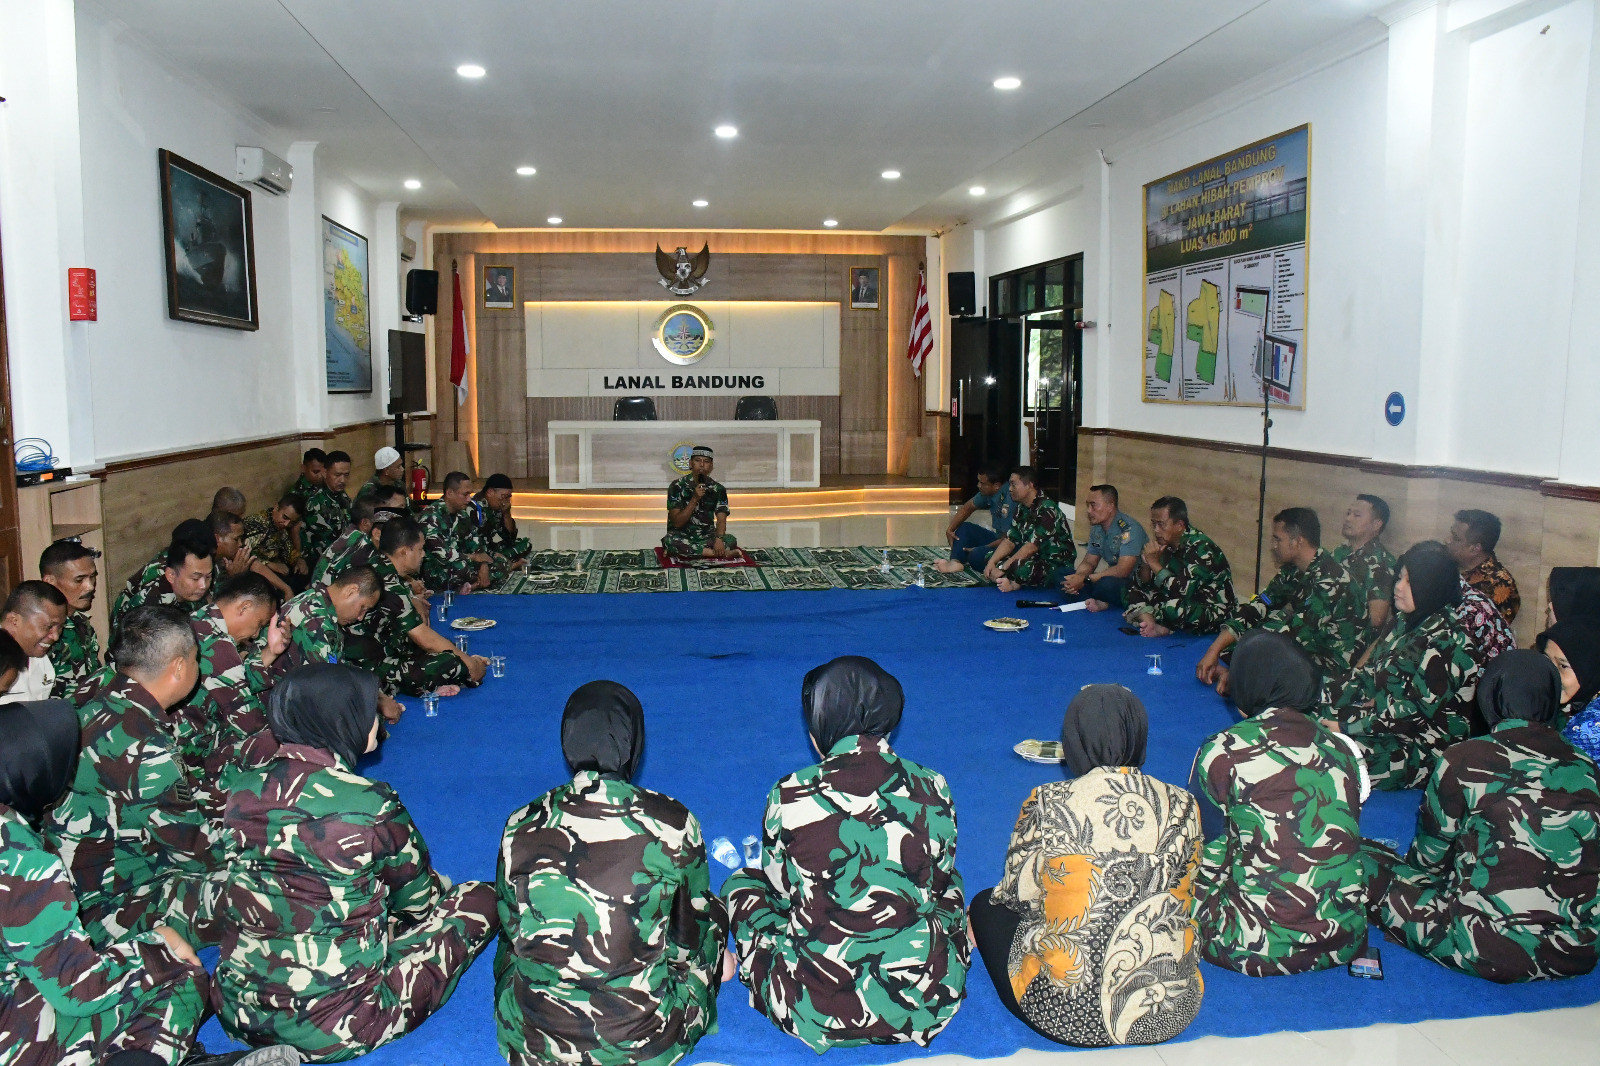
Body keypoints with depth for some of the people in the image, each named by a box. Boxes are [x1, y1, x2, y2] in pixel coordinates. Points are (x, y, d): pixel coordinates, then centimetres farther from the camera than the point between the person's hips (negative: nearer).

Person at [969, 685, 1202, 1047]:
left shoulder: (1048, 803, -14)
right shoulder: (1182, 806, -5)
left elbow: (1017, 893, -1)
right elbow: (1181, 900, 9)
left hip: (1068, 1016, -4)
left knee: (987, 904, 22)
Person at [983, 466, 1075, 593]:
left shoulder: (1046, 509, -20)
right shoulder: (1021, 508, 8)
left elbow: (1032, 546, -24)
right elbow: (1010, 540, 6)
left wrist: (1002, 568, -23)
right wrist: (992, 563, -10)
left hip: (1057, 564, -9)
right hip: (1036, 559, 9)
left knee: (1021, 568, -37)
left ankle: (1015, 584, -7)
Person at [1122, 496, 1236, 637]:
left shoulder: (1200, 548, -23)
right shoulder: (1164, 543, 0)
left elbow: (1182, 591, -32)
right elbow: (1142, 584, 4)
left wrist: (1154, 563, -24)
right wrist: (1146, 563, -17)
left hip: (1213, 611, -8)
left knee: (1173, 607, -36)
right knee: (1133, 592, 1)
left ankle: (1140, 616, -7)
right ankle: (1153, 626, -20)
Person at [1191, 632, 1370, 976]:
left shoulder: (1222, 751, -10)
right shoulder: (1344, 747, 3)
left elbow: (1208, 853, -1)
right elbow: (1343, 841, 13)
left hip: (1258, 947, -3)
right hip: (1346, 941, 4)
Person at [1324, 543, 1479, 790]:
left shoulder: (1445, 641, -20)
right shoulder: (1406, 621, 8)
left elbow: (1415, 712, -22)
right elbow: (1370, 671, 12)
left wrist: (1345, 726, -22)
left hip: (1422, 748, -9)